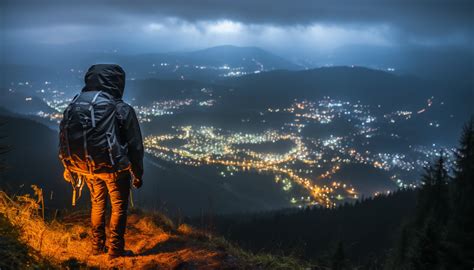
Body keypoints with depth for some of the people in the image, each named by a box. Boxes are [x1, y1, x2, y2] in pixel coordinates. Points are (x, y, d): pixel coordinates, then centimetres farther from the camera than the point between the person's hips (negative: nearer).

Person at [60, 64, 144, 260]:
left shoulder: (73, 106, -4)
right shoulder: (123, 110, -17)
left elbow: (65, 140, 6)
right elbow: (135, 146, -12)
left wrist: (68, 167, 21)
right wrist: (137, 174, 1)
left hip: (87, 168, 4)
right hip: (114, 169, -4)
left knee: (97, 204, 25)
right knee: (118, 207, 15)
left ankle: (97, 246, 33)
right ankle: (115, 250, 21)